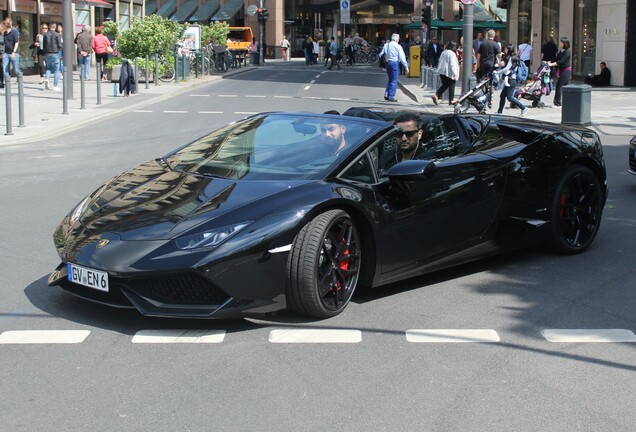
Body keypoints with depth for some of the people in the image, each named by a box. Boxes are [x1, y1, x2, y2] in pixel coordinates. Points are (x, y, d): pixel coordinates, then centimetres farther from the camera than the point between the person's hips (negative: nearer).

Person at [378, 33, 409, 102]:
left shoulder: (386, 45, 6)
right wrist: (406, 67, -6)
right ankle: (391, 97, -2)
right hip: (395, 63, -5)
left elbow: (381, 54, 7)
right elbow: (402, 58, -9)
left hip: (388, 63, 5)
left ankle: (386, 94, 11)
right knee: (394, 81, 0)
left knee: (390, 80, 19)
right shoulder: (398, 47, -6)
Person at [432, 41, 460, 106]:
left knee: (444, 85, 16)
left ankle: (436, 95, -1)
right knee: (451, 86, 4)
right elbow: (453, 64, -20)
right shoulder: (452, 54, -14)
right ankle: (451, 100, 8)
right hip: (449, 73, -7)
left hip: (442, 72, 7)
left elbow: (440, 62, 20)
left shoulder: (443, 53, 11)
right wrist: (455, 74, -23)